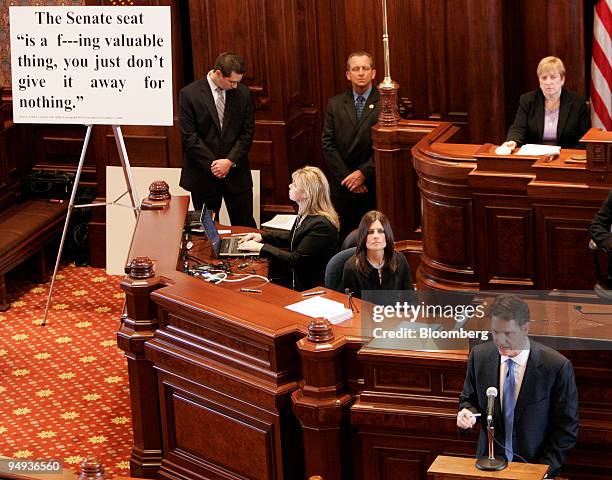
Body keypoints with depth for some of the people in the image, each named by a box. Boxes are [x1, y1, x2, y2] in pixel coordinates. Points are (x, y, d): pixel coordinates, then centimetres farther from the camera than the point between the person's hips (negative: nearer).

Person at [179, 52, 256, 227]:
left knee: (245, 225, 5)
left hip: (236, 170, 2)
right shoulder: (189, 94, -8)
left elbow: (247, 132, 1)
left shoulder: (243, 93, 0)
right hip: (203, 173, -2)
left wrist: (230, 161, -11)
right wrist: (212, 164, -14)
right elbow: (189, 136, -10)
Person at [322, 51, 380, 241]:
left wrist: (363, 173, -12)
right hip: (342, 186, 2)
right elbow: (327, 144, 3)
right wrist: (347, 177, -6)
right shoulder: (335, 104, 8)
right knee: (343, 237, 3)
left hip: (373, 184, -2)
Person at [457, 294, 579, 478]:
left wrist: (545, 468, -15)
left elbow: (567, 428, -10)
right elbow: (469, 399, 9)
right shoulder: (479, 356, -7)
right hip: (489, 462, 3)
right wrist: (468, 413, -13)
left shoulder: (556, 366, -18)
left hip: (534, 465, -3)